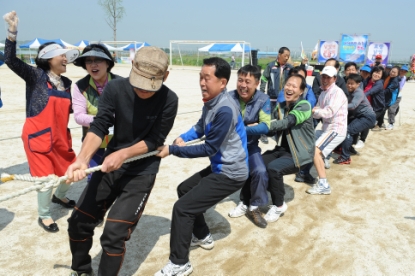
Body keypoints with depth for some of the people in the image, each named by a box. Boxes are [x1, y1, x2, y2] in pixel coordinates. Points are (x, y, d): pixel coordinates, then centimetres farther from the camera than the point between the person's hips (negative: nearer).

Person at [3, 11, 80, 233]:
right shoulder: (36, 76, -8)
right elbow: (11, 60, -21)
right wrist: (12, 32, -30)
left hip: (60, 136, 6)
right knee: (46, 177, -3)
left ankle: (59, 196, 46)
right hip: (38, 136, -6)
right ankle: (44, 216, 19)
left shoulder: (66, 83, 8)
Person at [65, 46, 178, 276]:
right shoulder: (115, 88, -13)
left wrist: (123, 154, -26)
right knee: (78, 223, 8)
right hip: (110, 165, 4)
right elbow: (99, 127, -17)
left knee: (114, 233, -13)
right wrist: (82, 159, -33)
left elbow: (154, 141, -13)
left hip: (142, 172, -3)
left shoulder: (169, 100, -17)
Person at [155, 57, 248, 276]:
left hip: (230, 174, -10)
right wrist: (182, 137, -5)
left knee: (182, 208, -11)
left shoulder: (225, 110, -27)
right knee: (184, 190, 24)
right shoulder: (210, 102, 3)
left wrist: (172, 150, -16)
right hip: (219, 167, 10)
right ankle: (202, 236, 38)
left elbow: (209, 149, -22)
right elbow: (200, 127, 15)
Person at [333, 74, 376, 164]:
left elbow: (353, 105, -34)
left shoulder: (359, 93, -18)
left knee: (348, 130, -19)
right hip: (360, 116, 9)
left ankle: (345, 158, -17)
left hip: (368, 117, -9)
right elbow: (349, 104, 2)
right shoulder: (351, 92, 11)